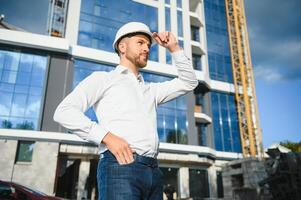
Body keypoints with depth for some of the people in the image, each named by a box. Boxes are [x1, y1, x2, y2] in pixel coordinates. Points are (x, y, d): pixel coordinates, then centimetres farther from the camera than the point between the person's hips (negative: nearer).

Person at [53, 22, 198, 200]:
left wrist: (174, 48, 24)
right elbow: (64, 111, -1)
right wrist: (107, 137, -13)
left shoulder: (151, 90, 29)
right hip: (120, 167, -6)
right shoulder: (102, 79, 12)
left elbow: (189, 82, 30)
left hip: (154, 172, 6)